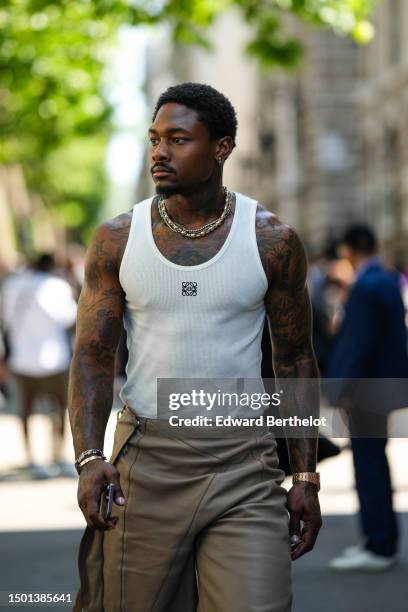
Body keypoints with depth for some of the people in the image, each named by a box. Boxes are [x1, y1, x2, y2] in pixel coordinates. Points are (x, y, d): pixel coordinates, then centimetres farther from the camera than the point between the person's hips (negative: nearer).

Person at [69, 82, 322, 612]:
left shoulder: (272, 241, 0)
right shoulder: (116, 240, 2)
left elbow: (295, 361, 6)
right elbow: (93, 356, -1)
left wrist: (306, 477, 2)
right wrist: (89, 458, -17)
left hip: (243, 467, -1)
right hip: (144, 460, 1)